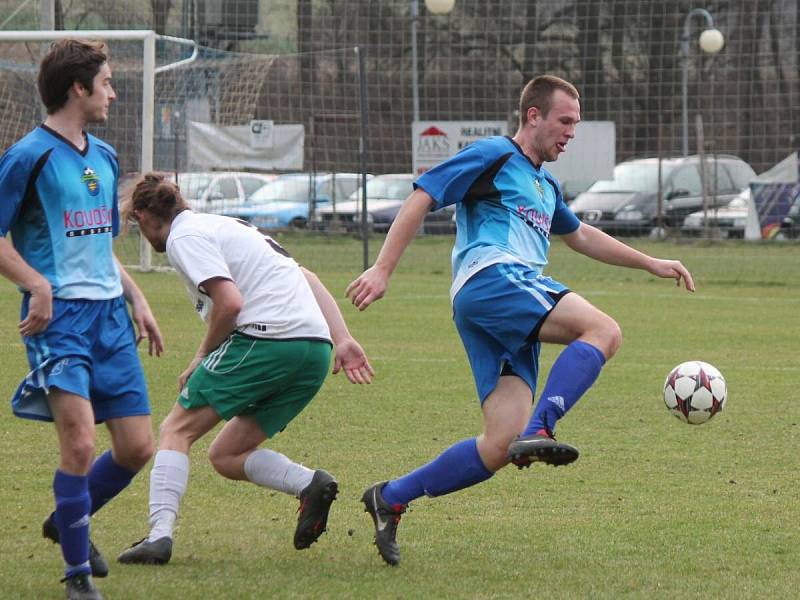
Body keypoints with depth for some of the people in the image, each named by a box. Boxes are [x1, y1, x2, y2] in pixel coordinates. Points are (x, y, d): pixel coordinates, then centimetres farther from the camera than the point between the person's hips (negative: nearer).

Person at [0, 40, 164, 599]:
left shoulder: (105, 158, 16)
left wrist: (137, 299, 17)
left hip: (109, 316, 7)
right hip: (58, 316, -7)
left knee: (137, 447, 4)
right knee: (80, 442, -17)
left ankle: (69, 520, 31)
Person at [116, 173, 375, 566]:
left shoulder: (184, 237, 1)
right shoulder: (227, 227, 29)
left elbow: (230, 301, -14)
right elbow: (307, 279, 23)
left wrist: (202, 357, 1)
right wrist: (342, 340, 16)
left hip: (266, 338, -8)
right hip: (315, 348, 8)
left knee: (176, 430, 3)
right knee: (226, 456, 15)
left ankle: (160, 534, -13)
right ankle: (310, 483, -7)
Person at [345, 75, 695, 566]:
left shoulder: (545, 185, 32)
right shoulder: (494, 156, 5)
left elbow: (580, 235, 49)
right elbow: (421, 199, -1)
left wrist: (650, 264, 47)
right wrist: (382, 270, -11)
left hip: (521, 308, 8)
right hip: (490, 280, -8)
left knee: (500, 446, -6)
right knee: (604, 331, -26)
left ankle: (391, 498, 2)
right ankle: (539, 431, -36)